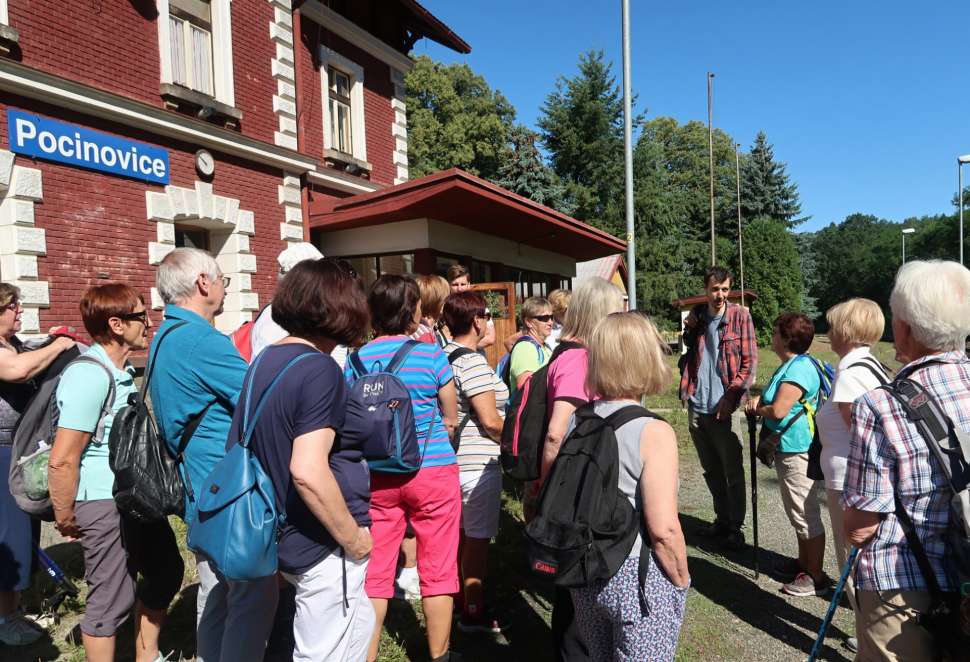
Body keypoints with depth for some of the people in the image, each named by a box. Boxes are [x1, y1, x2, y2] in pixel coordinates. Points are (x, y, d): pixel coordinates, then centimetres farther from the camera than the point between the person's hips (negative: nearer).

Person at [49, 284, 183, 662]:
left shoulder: (122, 372, 9)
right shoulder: (90, 375, -21)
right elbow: (62, 461, -22)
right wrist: (65, 519, -12)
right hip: (104, 503, -10)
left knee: (166, 572, 20)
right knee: (111, 599, 5)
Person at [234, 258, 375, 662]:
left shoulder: (263, 363, 5)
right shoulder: (319, 370, -22)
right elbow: (308, 471, -31)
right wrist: (353, 538, -18)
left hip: (282, 536, 9)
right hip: (323, 549, -9)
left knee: (360, 624, 26)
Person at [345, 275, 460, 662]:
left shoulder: (357, 360, -1)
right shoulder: (431, 355, -8)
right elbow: (451, 419, 0)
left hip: (376, 476, 3)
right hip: (432, 471, -2)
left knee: (375, 573, 12)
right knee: (437, 572, 12)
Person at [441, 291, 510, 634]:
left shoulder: (444, 356, 8)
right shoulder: (473, 362, -21)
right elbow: (490, 420, -22)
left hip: (452, 459, 9)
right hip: (477, 464, -9)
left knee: (462, 532, 22)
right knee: (478, 537, 5)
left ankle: (459, 595, 38)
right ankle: (473, 613, 19)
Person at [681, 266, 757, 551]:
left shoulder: (740, 315, -6)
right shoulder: (697, 314, 7)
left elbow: (749, 361, -7)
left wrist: (731, 398, -14)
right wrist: (689, 330, 0)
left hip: (723, 408, -5)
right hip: (697, 406, 5)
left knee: (733, 471, 5)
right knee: (711, 470, 16)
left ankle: (736, 527, 19)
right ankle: (722, 519, 32)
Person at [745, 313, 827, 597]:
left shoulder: (799, 369, -21)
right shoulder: (789, 366, 12)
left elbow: (778, 410, -25)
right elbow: (774, 395, 25)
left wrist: (757, 410, -5)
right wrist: (758, 399, 4)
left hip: (797, 451, -11)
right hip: (787, 448, 11)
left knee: (806, 514, -1)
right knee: (797, 511, 21)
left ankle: (816, 578, 10)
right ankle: (804, 563, 36)